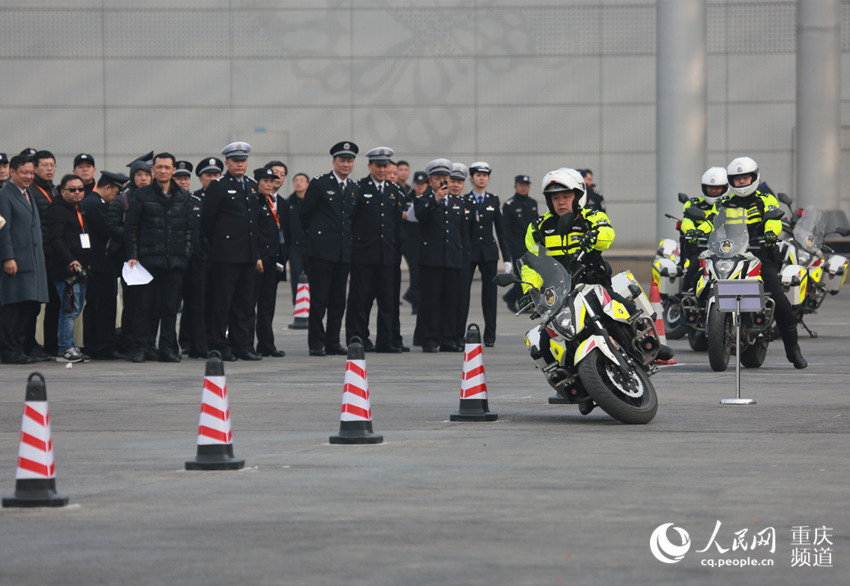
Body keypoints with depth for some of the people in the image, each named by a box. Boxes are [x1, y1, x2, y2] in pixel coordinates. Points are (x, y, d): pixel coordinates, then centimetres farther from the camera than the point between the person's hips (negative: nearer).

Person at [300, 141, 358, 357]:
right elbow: (305, 213, 3)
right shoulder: (320, 183, -2)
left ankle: (333, 342, 12)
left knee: (338, 299, 6)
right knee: (319, 298, -5)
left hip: (344, 251, 5)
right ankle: (316, 343, -1)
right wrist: (313, 235, 9)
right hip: (322, 249, -5)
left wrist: (349, 240, 16)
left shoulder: (354, 188, 13)